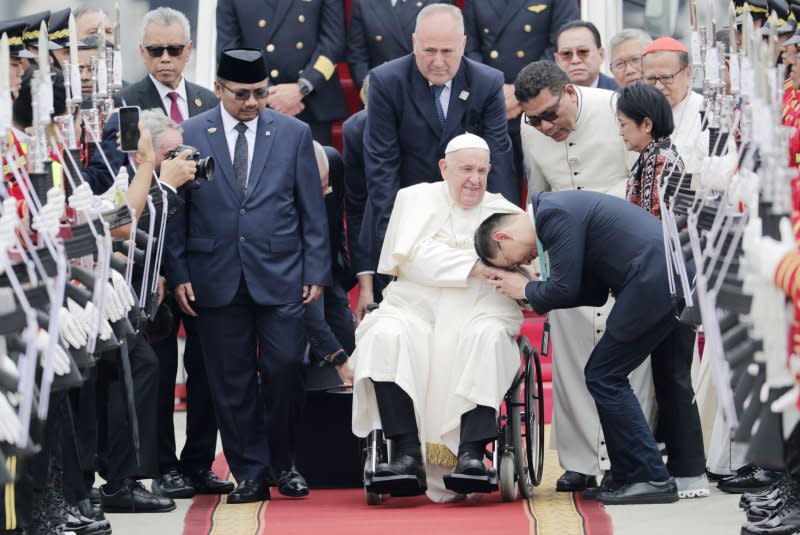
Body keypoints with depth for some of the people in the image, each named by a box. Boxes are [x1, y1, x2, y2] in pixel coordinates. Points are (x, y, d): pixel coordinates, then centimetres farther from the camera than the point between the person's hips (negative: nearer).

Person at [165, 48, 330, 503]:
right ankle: (250, 473, 10)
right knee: (231, 381, 1)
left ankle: (282, 462, 13)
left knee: (286, 369, -7)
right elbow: (176, 211, 6)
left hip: (280, 277, 0)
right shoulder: (188, 136, 5)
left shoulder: (294, 133, 7)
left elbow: (312, 209, 8)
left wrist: (317, 271, 2)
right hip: (217, 278, 0)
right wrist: (179, 273, -1)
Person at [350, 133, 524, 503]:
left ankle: (471, 453, -40)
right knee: (385, 336, -31)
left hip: (478, 315, 0)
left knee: (488, 337, -34)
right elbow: (413, 256, -2)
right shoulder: (416, 198, 15)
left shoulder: (505, 213, 18)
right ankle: (408, 455, -36)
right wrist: (474, 266, -12)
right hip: (415, 310, 0)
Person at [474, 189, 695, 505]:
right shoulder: (562, 208, 23)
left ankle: (649, 478, -4)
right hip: (679, 272, 10)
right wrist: (536, 296, 15)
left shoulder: (553, 214, -9)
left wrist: (526, 290, 8)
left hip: (654, 281, -10)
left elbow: (565, 289, -10)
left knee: (603, 376, -3)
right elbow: (594, 293, 22)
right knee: (669, 377, 20)